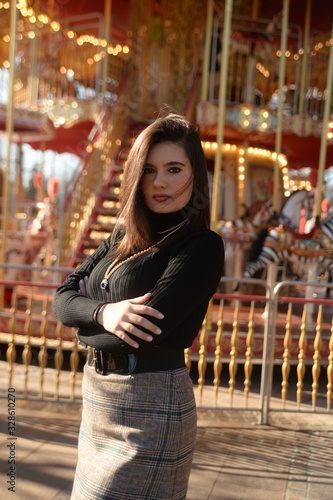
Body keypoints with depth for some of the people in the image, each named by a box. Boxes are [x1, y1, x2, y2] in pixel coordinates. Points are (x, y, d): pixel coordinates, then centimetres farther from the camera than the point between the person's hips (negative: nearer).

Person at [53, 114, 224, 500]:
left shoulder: (203, 246, -14)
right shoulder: (124, 237, 7)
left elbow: (145, 328, -24)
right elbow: (62, 298, 1)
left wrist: (86, 310, -6)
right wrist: (103, 313, -20)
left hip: (150, 407, -7)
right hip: (97, 397, 7)